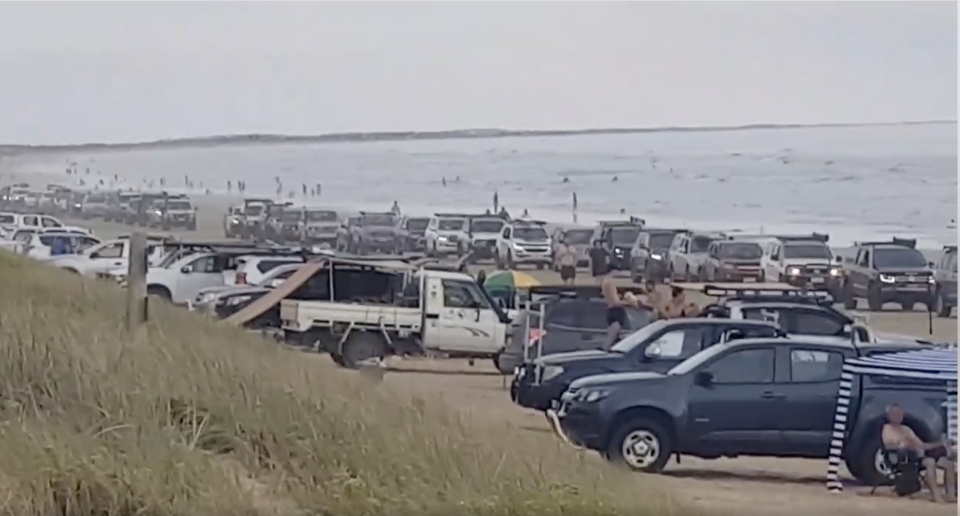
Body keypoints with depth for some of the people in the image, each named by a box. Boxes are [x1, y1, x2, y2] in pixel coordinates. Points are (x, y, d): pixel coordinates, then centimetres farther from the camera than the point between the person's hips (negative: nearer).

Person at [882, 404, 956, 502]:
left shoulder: (907, 429, 30)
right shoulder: (887, 429, 8)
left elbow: (922, 445, 25)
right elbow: (888, 446, -10)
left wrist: (941, 444, 13)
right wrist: (904, 446, -22)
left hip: (919, 455, 8)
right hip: (904, 457, -8)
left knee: (949, 464, -10)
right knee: (930, 462, -37)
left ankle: (951, 494, -16)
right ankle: (937, 494, -42)